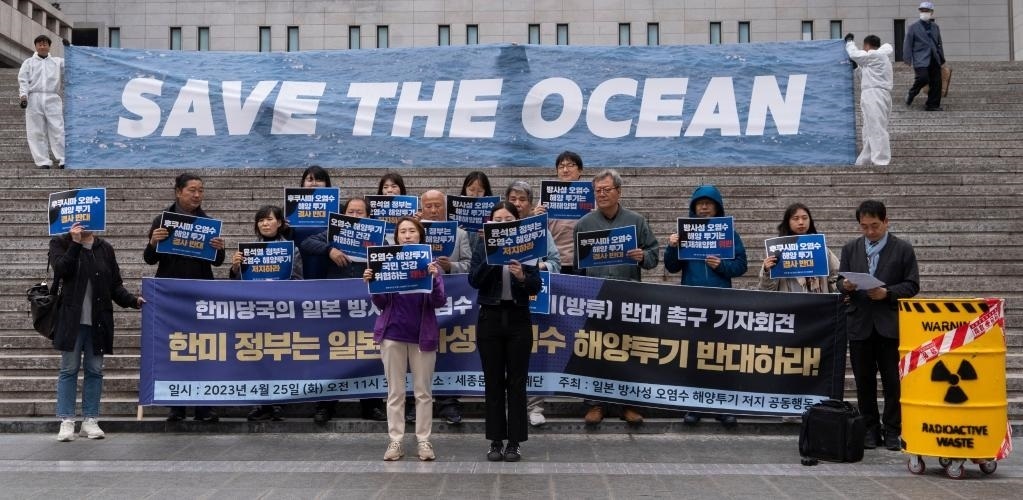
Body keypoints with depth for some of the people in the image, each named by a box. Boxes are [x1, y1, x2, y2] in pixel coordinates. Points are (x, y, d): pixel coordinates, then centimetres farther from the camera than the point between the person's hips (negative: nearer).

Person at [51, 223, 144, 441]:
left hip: (98, 321, 3)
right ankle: (66, 421, 4)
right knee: (69, 369, -1)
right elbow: (61, 270, -15)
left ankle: (90, 420, 11)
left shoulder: (105, 248, 10)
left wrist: (133, 300, -4)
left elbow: (115, 285, 11)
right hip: (72, 319, -2)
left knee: (95, 370, 4)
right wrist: (76, 243, -15)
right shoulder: (60, 243, 4)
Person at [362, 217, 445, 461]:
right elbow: (382, 304, 2)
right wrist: (371, 283, -15)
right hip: (393, 333, 1)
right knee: (395, 391, 5)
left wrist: (434, 279, -25)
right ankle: (395, 441, 9)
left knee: (423, 390, 5)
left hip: (422, 334, 0)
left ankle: (424, 441, 11)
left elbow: (439, 302, -7)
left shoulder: (430, 264, 0)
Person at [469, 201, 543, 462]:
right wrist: (491, 258, -20)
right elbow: (474, 280, -8)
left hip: (518, 320, 0)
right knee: (493, 382, 5)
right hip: (490, 318, 0)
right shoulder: (483, 245, 3)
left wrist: (522, 276, -23)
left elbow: (537, 286, -3)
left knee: (516, 382, 2)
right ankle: (496, 441, 13)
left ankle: (515, 442, 9)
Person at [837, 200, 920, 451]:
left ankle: (892, 431, 10)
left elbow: (912, 286, -1)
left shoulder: (903, 249, 2)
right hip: (860, 324, 3)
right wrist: (845, 286, -12)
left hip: (890, 324, -2)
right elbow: (840, 281, 11)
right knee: (864, 380, 6)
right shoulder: (850, 249, 11)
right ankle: (870, 429, 16)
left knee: (893, 381, 0)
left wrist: (887, 292, -16)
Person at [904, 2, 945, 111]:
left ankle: (932, 105, 9)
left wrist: (942, 58, 17)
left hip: (934, 60, 5)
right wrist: (908, 60, -8)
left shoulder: (935, 27, 16)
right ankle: (911, 94, 5)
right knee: (923, 78, -22)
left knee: (936, 83, 0)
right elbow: (908, 44, 0)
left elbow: (939, 44, 21)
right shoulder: (913, 27, 3)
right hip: (921, 60, -5)